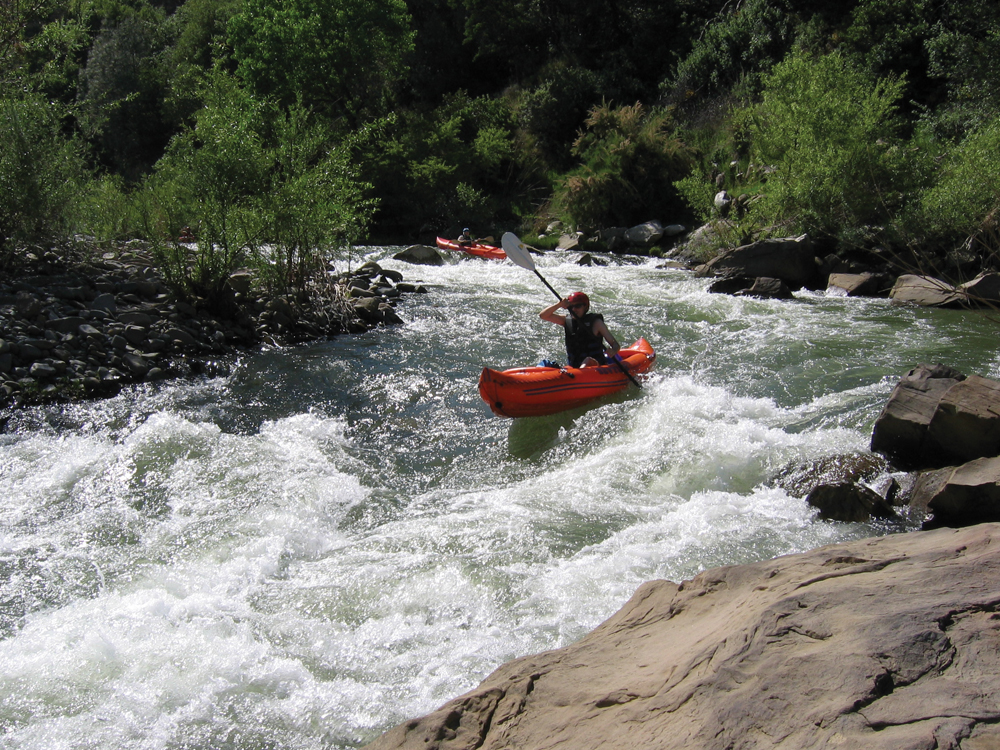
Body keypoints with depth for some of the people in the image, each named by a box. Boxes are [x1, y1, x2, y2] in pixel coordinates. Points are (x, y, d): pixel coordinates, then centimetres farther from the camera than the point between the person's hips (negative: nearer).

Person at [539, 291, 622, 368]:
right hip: (574, 366, 5)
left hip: (596, 365, -5)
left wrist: (613, 352, -31)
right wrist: (559, 304, -14)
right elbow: (542, 315, 2)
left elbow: (615, 345, -6)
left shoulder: (595, 322, -2)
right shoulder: (567, 321, 8)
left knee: (588, 360, -37)